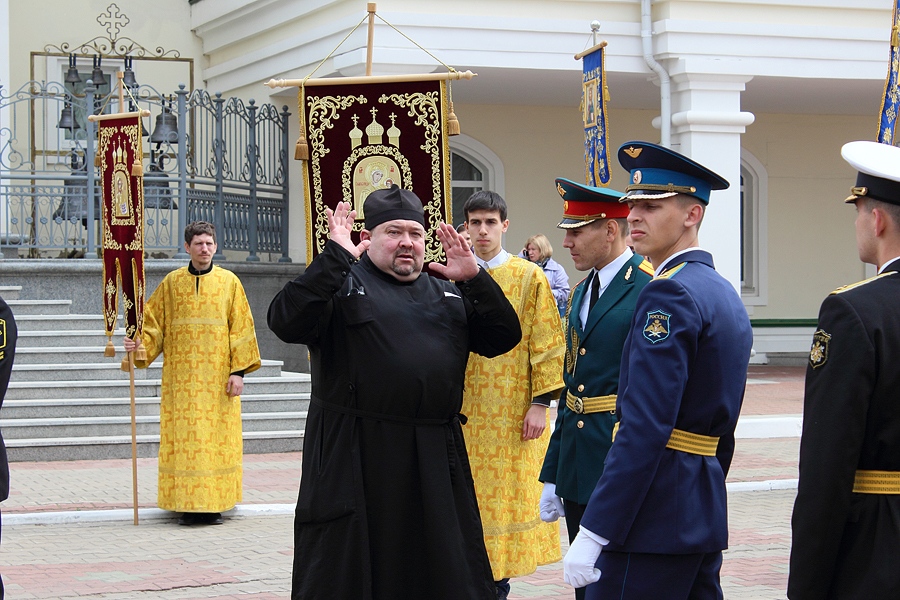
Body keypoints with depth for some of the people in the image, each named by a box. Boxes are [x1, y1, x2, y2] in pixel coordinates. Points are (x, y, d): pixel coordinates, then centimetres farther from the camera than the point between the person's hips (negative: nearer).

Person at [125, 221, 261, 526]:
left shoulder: (229, 282, 4)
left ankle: (215, 504, 5)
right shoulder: (172, 283, 7)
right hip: (181, 377, 1)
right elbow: (154, 324, 7)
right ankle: (188, 506, 2)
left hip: (217, 377, -1)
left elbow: (241, 329, 2)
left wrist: (238, 370, -4)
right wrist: (138, 344, -13)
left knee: (218, 438, -1)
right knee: (183, 439, -2)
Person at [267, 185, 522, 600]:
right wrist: (335, 257, -20)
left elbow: (504, 337, 9)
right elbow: (286, 322, -17)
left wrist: (474, 278, -2)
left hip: (435, 461, 5)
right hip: (355, 464, -4)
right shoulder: (339, 285, 1)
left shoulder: (448, 294, 17)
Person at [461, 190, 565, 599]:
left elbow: (547, 345, -2)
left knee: (505, 498, 1)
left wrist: (540, 403, -8)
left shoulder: (530, 277, -1)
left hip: (512, 412, -3)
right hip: (463, 411, 3)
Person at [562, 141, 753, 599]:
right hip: (705, 515, 10)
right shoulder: (725, 295, 16)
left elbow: (644, 427, -22)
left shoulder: (668, 294, -14)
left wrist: (594, 533, -22)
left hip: (655, 511, -10)